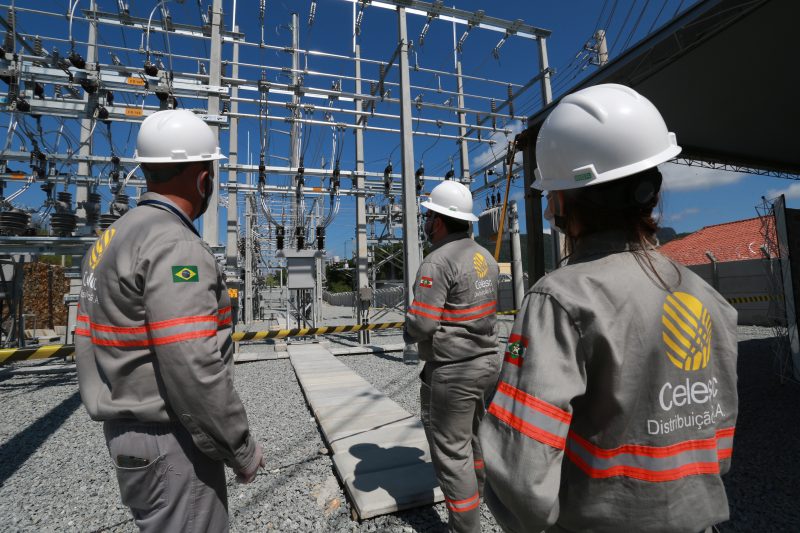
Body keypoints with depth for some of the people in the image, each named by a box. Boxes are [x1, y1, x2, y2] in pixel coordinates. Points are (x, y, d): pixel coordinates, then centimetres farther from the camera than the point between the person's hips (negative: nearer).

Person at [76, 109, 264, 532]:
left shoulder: (111, 240, 8)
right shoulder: (174, 244, -22)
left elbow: (89, 348, 11)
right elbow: (194, 367, -28)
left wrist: (126, 425, 18)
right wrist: (241, 449, -15)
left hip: (125, 430, 9)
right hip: (171, 443, -9)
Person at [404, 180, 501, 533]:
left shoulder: (438, 261, -22)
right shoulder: (485, 257, 5)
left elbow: (420, 324, -25)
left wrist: (409, 332, -3)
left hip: (452, 371, -9)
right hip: (486, 361, 10)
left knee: (451, 449, 6)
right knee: (472, 432, 29)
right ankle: (474, 490, 51)